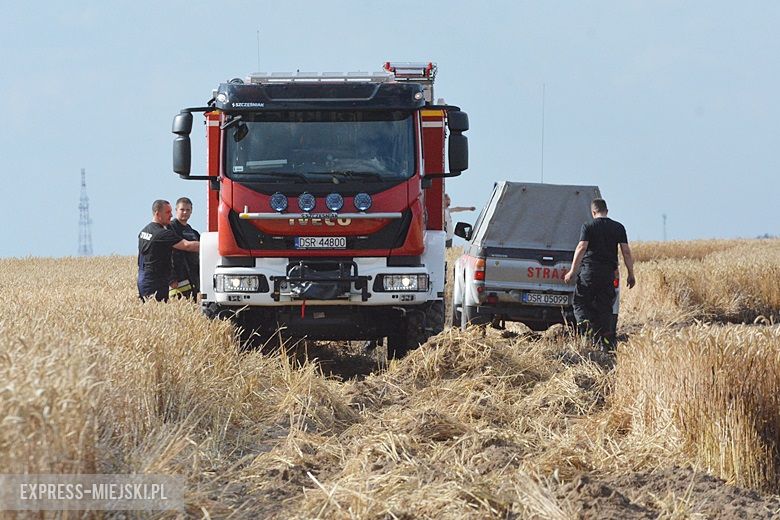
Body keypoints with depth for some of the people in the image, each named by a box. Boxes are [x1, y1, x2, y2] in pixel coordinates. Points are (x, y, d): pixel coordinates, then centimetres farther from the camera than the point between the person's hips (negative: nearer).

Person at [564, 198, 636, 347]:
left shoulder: (588, 226, -1)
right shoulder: (618, 227, 8)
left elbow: (582, 248, -10)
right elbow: (626, 251, 5)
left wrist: (572, 271, -10)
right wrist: (631, 274, 9)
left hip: (589, 270, -3)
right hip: (608, 272, 3)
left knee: (580, 302, 6)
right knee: (604, 307, 7)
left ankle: (584, 323, -23)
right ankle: (606, 343, 2)